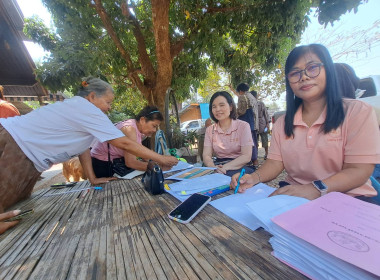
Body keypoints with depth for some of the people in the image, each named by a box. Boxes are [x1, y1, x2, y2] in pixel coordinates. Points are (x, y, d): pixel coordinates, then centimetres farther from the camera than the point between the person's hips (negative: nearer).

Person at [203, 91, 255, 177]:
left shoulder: (243, 126, -2)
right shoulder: (210, 130, 8)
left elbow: (246, 157, -11)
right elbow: (206, 155, -1)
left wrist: (225, 167, -24)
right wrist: (213, 168, -23)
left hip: (240, 167, -2)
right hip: (218, 165, 3)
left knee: (229, 174, -35)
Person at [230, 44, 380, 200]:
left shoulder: (358, 111, -3)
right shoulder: (282, 123, 8)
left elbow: (359, 171, -10)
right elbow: (275, 162, 1)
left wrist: (316, 189, -26)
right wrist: (255, 178, -19)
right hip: (294, 197, 4)